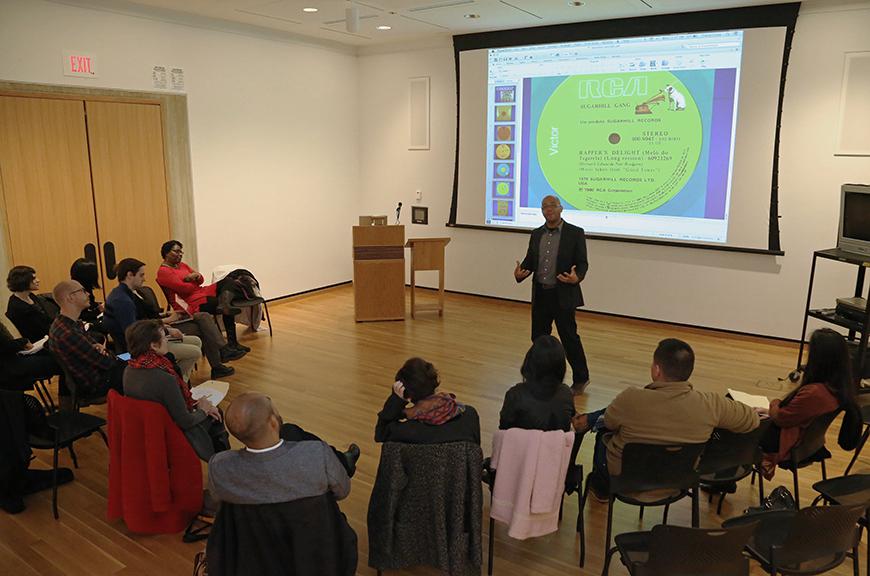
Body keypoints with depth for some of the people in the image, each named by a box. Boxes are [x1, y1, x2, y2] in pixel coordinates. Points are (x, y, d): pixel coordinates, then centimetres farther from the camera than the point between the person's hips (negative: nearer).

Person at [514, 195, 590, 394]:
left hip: (563, 295, -5)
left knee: (569, 337, 2)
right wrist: (520, 273, -10)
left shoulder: (575, 233, -5)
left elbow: (582, 263, -6)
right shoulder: (536, 234, 10)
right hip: (540, 295, 5)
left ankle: (580, 378, 18)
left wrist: (577, 277, -27)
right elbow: (529, 260, 11)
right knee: (538, 337, 11)